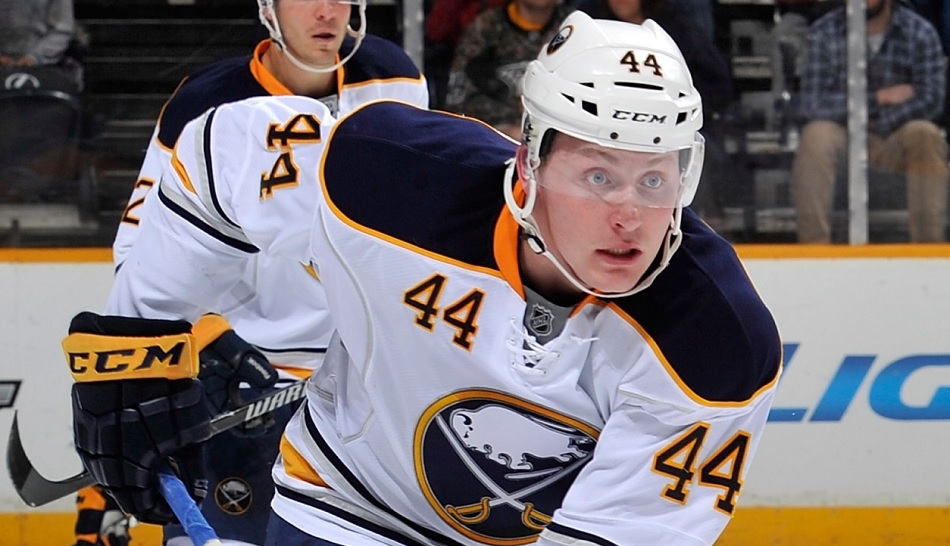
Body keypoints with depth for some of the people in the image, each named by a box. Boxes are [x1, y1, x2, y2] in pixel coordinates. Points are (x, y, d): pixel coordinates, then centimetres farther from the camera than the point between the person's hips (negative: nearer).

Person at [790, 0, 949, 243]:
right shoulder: (823, 32, -7)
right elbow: (811, 105, -15)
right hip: (843, 134, 0)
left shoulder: (921, 33, -6)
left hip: (894, 137, 0)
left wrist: (876, 123, -21)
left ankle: (928, 241, -26)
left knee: (925, 134, -32)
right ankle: (813, 243, -28)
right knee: (816, 135, -33)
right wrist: (879, 97, -16)